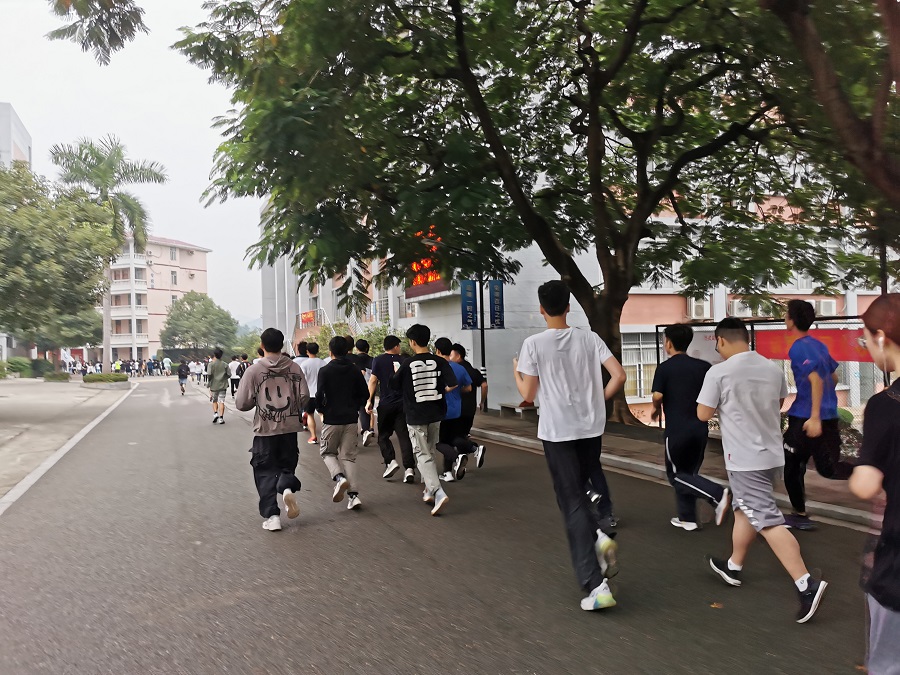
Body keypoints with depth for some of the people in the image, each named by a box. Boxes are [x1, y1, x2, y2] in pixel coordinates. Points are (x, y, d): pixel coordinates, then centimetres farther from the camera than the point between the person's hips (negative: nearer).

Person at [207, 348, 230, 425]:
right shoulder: (225, 364, 1)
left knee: (214, 400, 16)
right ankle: (221, 418, -1)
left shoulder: (211, 364, -6)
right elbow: (228, 374, -2)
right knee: (221, 401, 3)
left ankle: (215, 413, -1)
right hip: (222, 385, 1)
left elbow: (210, 374, -15)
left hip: (214, 385, -1)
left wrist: (209, 383, 1)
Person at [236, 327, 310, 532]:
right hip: (290, 428, 2)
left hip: (265, 431, -2)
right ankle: (287, 488, -14)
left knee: (265, 472, 10)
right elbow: (304, 398, -2)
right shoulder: (294, 368, -2)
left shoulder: (254, 370, -8)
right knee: (288, 466, 17)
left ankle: (271, 515, 6)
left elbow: (241, 403, -7)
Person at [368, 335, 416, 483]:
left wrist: (369, 400, -5)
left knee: (383, 435, 12)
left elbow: (373, 380, -7)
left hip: (386, 403, -2)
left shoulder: (378, 360, -1)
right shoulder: (403, 360, 6)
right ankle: (409, 468, -7)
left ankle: (390, 461, -6)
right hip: (403, 403, 2)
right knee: (404, 436, 3)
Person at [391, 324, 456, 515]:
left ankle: (438, 493, -19)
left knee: (423, 456, -2)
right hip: (435, 414, 4)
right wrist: (438, 391, 6)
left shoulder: (408, 365, -11)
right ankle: (429, 491, 27)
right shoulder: (440, 362, -5)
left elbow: (393, 385, 2)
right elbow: (452, 384, -13)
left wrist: (396, 372, 21)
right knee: (430, 452, 20)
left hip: (416, 416, -4)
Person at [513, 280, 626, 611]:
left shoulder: (533, 344, -7)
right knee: (578, 491, 26)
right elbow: (619, 376, -5)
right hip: (591, 428, 4)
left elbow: (528, 394, -5)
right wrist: (598, 400, 11)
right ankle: (599, 536, -1)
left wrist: (516, 372, 14)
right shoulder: (589, 338, 2)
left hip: (557, 431, -4)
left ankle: (595, 585, -5)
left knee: (571, 503, 1)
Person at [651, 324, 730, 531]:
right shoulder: (703, 366, 5)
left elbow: (658, 396, -18)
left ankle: (718, 494, -13)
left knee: (676, 475, 6)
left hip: (677, 429, -5)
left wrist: (655, 409, 3)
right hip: (700, 428, 5)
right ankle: (686, 518, 19)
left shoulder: (665, 367, -8)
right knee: (688, 473, 18)